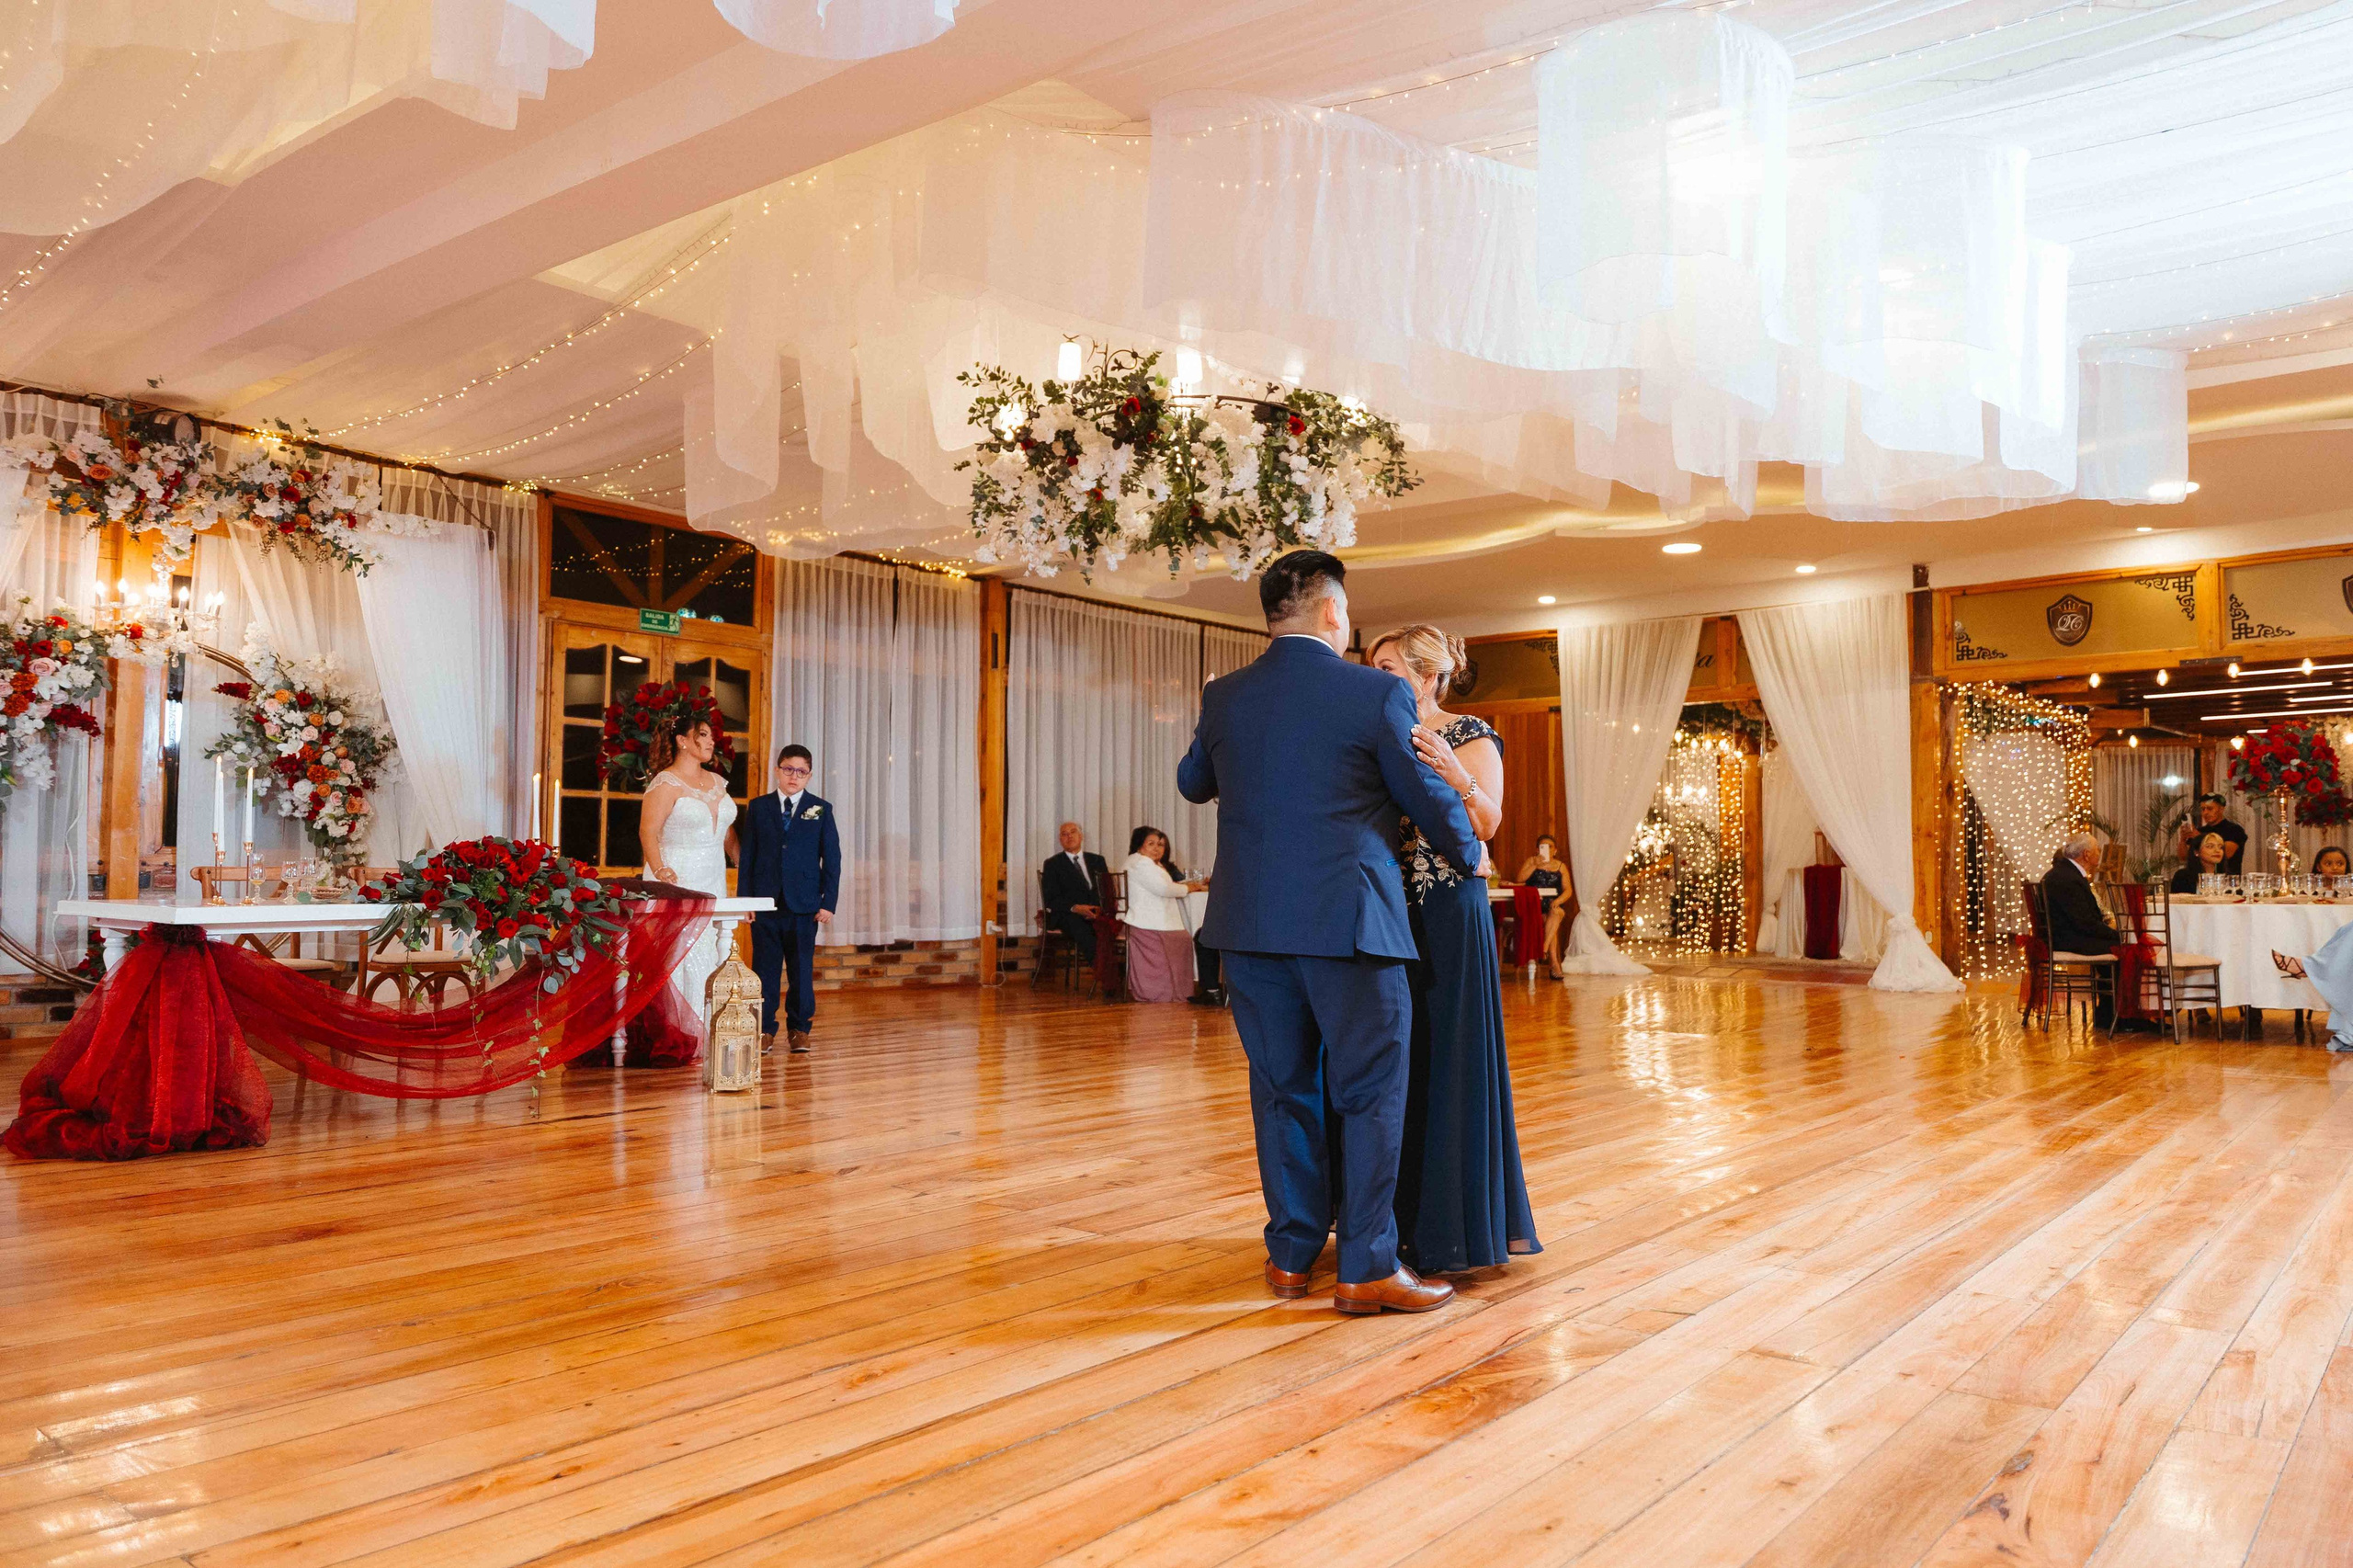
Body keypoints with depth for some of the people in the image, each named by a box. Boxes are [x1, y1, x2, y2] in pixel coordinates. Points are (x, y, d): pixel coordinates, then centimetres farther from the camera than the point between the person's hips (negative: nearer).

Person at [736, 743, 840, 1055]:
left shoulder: (821, 809, 5)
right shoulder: (759, 808, 7)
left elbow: (831, 858, 3)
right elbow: (747, 856, 6)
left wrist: (828, 902, -4)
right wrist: (744, 899, -1)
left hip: (804, 904, -1)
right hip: (765, 901, 1)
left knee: (802, 969, 5)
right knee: (764, 968, 4)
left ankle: (799, 1029, 14)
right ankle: (764, 1029, 12)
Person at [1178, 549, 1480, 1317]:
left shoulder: (1223, 696, 4)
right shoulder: (1376, 693, -8)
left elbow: (1192, 784, 22)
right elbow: (1430, 799, 1)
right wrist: (1468, 854, 21)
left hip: (1252, 922, 5)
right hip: (1348, 922, -4)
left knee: (1282, 1088, 14)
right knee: (1370, 1093, 6)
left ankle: (1291, 1253, 23)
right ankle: (1367, 1267, 9)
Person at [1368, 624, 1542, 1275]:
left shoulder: (1470, 736, -4)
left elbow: (1487, 823, -16)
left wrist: (1452, 771, -31)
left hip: (1448, 916, -6)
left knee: (1448, 1055, -2)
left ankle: (1457, 1217, 10)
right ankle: (1402, 1211, 21)